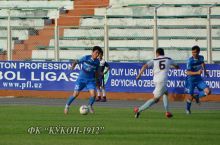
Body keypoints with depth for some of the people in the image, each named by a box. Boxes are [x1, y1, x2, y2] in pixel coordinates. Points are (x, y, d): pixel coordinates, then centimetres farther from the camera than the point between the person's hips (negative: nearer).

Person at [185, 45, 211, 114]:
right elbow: (188, 72, -25)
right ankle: (188, 109, 29)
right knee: (190, 96, 1)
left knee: (208, 91, -11)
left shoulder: (201, 58, -5)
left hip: (198, 79, 5)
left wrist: (205, 71, 18)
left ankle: (197, 96, 18)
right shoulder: (190, 61, -22)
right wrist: (197, 73, -37)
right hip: (191, 80, -5)